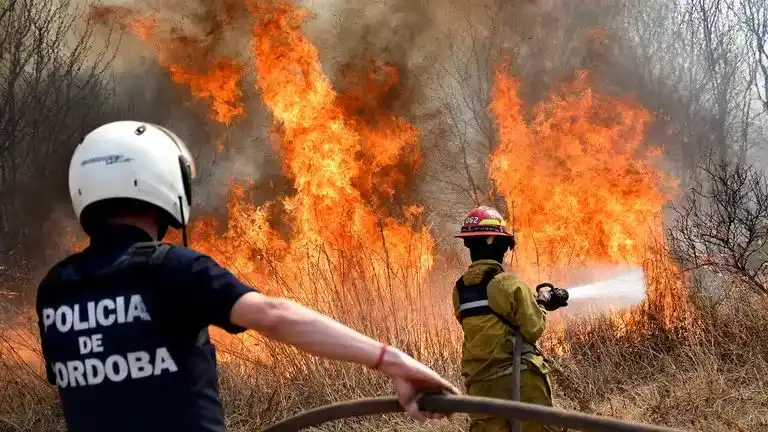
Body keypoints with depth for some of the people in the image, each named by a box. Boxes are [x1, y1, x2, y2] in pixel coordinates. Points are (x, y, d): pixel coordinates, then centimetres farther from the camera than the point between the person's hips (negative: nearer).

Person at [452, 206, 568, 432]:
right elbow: (533, 329, -10)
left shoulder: (459, 289, 8)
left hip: (481, 383, 5)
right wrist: (543, 301, 8)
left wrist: (534, 299, 19)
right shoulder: (508, 283, -12)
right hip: (520, 379, -5)